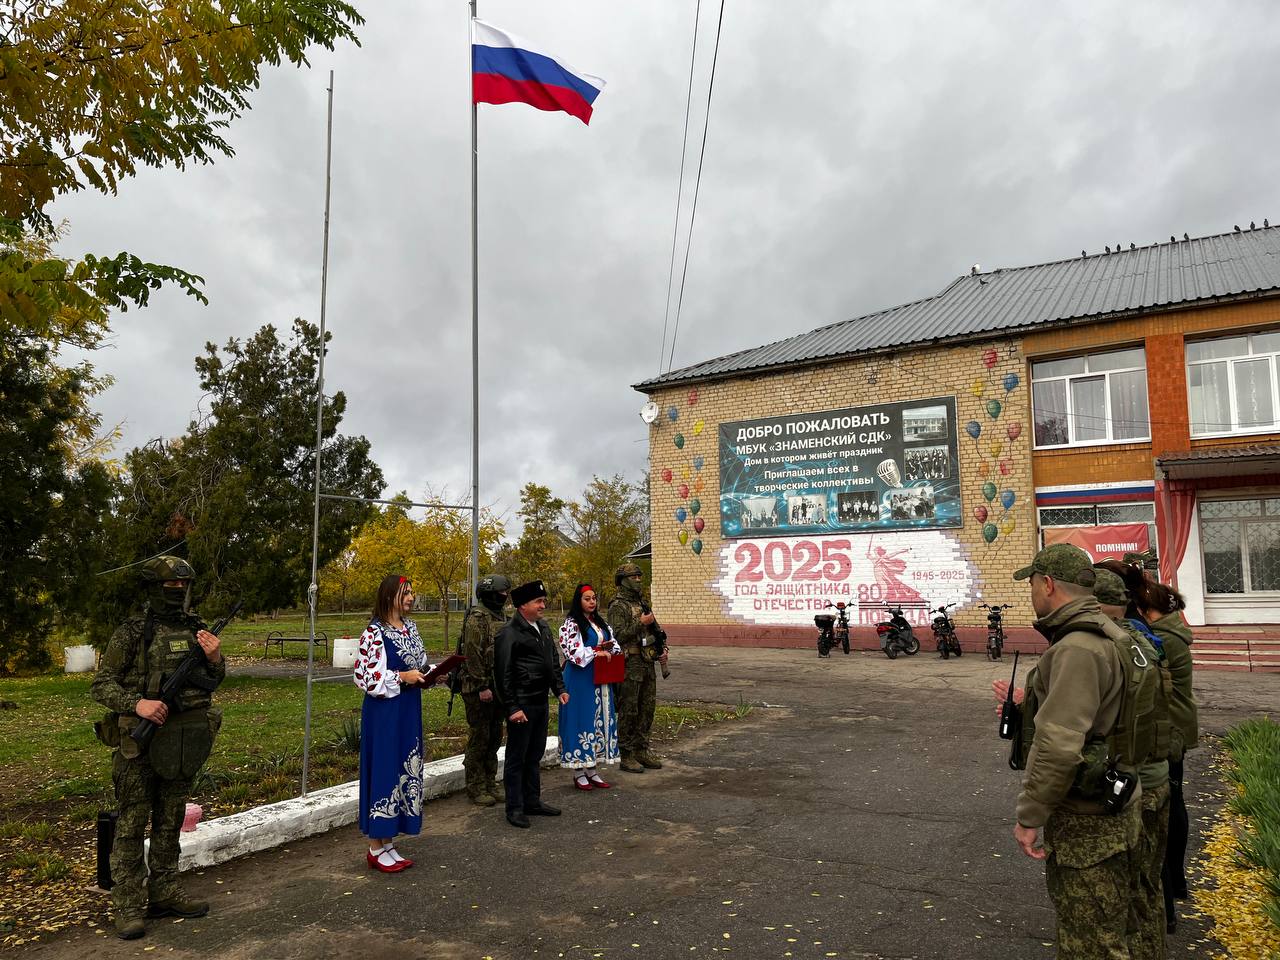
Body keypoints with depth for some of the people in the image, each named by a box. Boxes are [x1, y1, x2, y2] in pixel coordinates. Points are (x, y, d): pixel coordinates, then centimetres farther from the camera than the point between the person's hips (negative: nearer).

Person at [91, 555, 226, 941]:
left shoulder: (196, 630, 7)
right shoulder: (131, 633, -6)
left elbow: (213, 682, 15)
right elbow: (101, 684, -5)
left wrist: (214, 658, -7)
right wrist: (137, 703, -21)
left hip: (184, 742, 5)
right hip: (141, 740, -4)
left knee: (170, 822, 14)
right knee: (131, 825, 3)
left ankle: (164, 894, 26)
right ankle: (128, 906, 12)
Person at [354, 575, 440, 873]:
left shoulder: (410, 628, 9)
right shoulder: (374, 632, -13)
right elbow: (363, 676, -16)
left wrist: (429, 673, -1)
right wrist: (402, 677, -18)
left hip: (408, 711, 8)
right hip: (383, 712, -8)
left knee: (404, 769, 11)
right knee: (382, 771, -1)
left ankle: (388, 843, 23)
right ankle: (376, 848, 13)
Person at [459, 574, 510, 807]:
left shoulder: (502, 617, 14)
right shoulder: (477, 618, -13)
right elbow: (472, 654, -19)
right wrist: (482, 687, -20)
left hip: (499, 689, 8)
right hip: (479, 690, -8)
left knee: (494, 738, 14)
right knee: (479, 739, -1)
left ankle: (490, 784, 23)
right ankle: (476, 788, 9)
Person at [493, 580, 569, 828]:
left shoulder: (543, 627, 11)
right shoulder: (509, 633, -15)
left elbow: (553, 661, 21)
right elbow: (503, 674, -16)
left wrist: (559, 689, 13)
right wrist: (512, 707, -17)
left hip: (541, 703, 8)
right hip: (522, 705, -8)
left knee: (534, 756, 17)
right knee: (516, 758, 4)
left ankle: (533, 801, 29)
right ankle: (515, 808, 15)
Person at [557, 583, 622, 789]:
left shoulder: (601, 623, 14)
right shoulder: (571, 624, -8)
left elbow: (614, 645, 16)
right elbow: (571, 650, -19)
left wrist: (609, 647, -6)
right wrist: (596, 652, -20)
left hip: (600, 679, 7)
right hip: (580, 679, -7)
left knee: (600, 720, 8)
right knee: (581, 720, -4)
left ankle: (593, 770, 17)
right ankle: (579, 773, 5)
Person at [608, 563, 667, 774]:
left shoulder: (642, 603, 15)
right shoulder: (617, 606, -10)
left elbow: (652, 632, 22)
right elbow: (618, 636, -19)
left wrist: (662, 650, 8)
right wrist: (640, 623, -20)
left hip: (647, 664, 8)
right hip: (630, 666, -8)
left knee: (647, 708, 12)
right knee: (628, 711, -2)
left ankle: (642, 751, 22)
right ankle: (626, 756, 6)